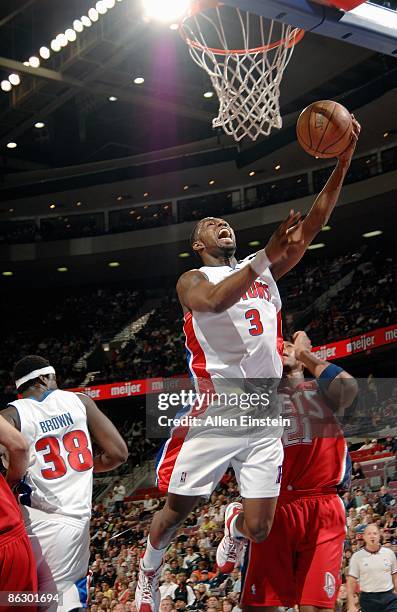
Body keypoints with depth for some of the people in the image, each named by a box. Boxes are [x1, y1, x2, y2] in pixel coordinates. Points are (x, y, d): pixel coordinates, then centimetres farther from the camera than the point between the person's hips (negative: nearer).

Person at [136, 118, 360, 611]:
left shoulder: (266, 270, 16)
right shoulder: (193, 280, 3)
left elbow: (314, 222, 7)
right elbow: (214, 303, -23)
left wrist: (343, 162, -2)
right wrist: (265, 257, -28)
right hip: (214, 415, -3)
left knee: (259, 529, 1)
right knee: (177, 509, 6)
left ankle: (234, 524, 38)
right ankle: (148, 572, 35)